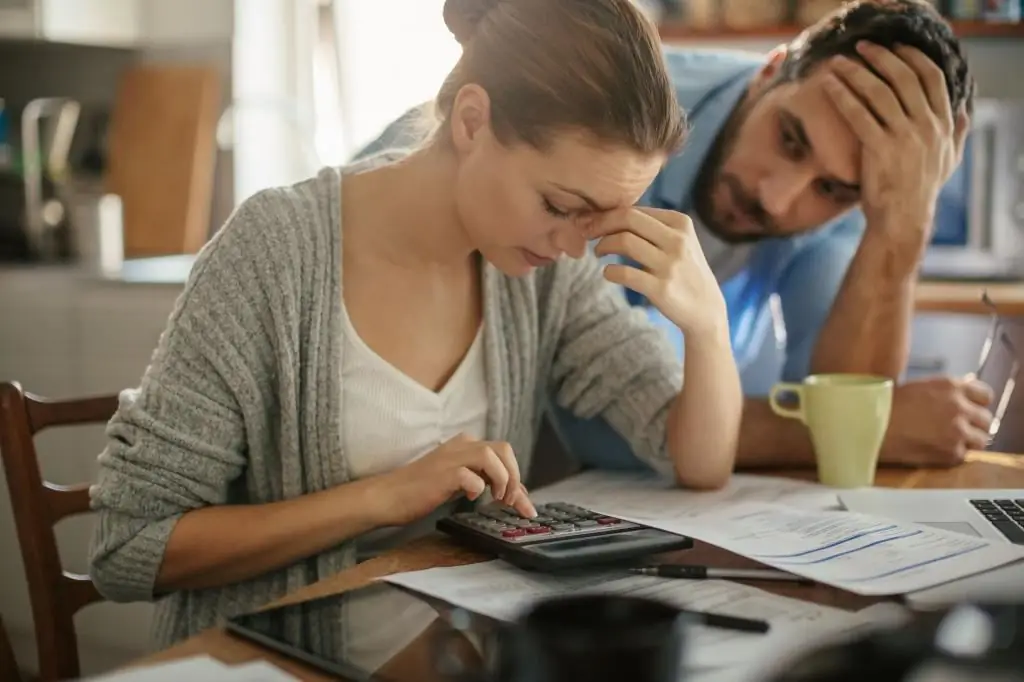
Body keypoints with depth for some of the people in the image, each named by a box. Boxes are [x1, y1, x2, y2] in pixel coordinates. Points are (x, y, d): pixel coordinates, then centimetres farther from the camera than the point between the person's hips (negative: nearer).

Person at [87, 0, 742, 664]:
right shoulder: (276, 252, -18)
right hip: (285, 662, -4)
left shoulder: (543, 266, -5)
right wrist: (384, 496, -23)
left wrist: (707, 317, -20)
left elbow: (702, 467, -3)